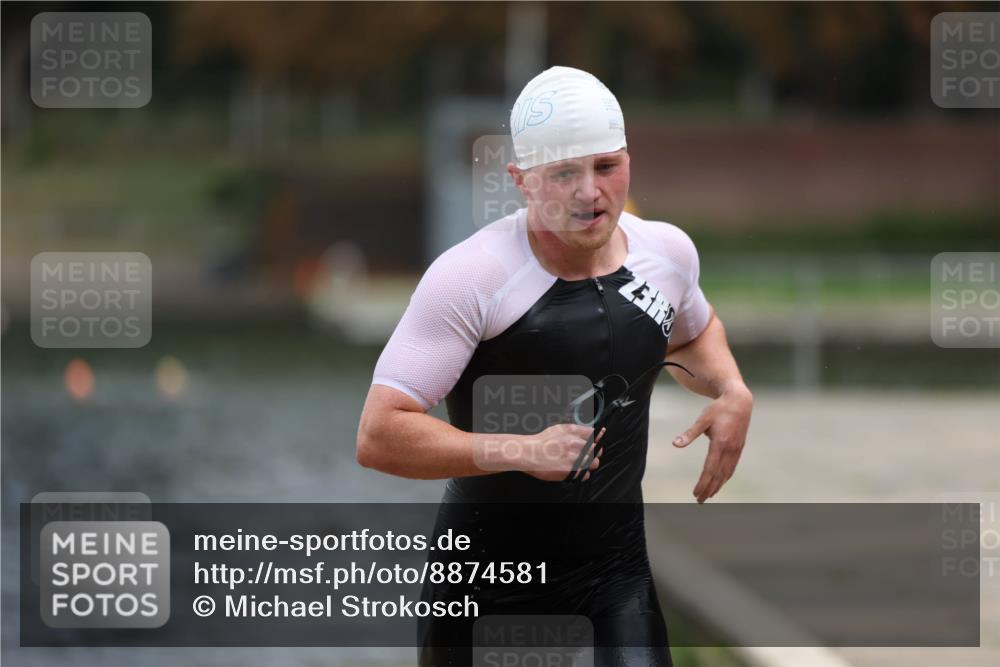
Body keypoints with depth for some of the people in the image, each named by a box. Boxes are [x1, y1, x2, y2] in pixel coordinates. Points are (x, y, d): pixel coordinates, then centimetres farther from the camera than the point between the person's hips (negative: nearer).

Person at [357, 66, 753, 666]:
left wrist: (732, 391, 5)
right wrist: (524, 452, -30)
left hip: (617, 567, 3)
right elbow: (379, 437, -23)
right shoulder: (469, 277, -18)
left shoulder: (667, 251, 1)